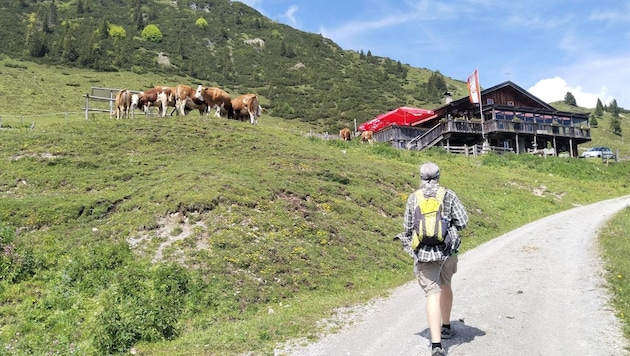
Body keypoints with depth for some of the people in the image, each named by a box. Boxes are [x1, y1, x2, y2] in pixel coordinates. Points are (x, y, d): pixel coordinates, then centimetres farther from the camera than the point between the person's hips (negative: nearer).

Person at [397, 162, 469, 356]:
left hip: (424, 252, -1)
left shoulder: (413, 198, 2)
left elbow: (407, 228, 5)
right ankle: (446, 327, 41)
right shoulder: (448, 195, -1)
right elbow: (463, 221, -5)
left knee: (433, 294, -3)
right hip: (447, 249, 1)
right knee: (445, 285, 24)